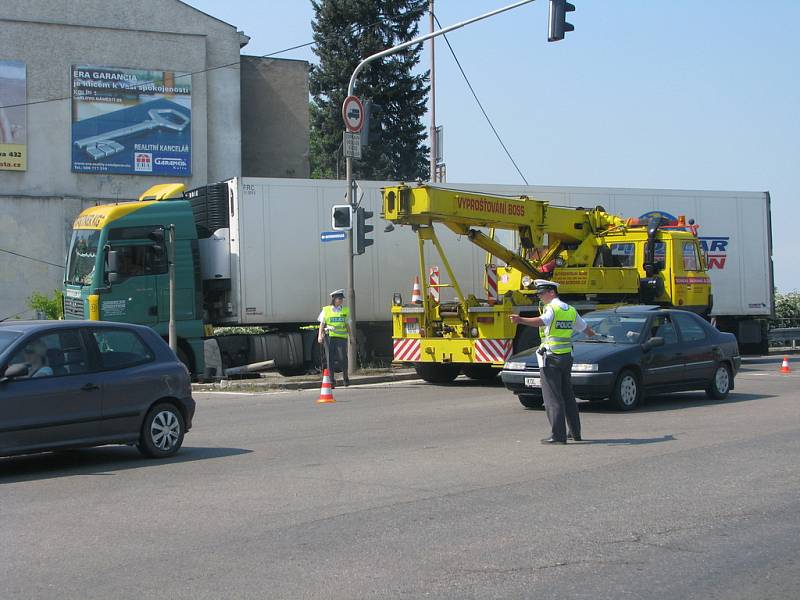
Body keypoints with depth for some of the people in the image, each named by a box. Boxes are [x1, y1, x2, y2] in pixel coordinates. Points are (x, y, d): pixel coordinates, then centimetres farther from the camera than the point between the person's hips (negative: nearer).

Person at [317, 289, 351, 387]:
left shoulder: (345, 310, 12)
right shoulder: (326, 310, 7)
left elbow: (347, 325, 17)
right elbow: (322, 323, 7)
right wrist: (320, 335, -4)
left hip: (341, 337, 0)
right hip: (329, 336, 0)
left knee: (343, 357, -7)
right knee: (330, 358, 0)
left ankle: (345, 378, 13)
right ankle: (332, 380, 7)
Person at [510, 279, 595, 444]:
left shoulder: (552, 308, -11)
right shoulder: (570, 310, 14)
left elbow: (541, 321, -33)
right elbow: (585, 327, 30)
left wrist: (521, 320, -47)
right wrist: (594, 335, 53)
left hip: (551, 358, -8)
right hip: (567, 356, 8)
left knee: (552, 397, -7)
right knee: (568, 395, 17)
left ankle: (558, 435, -11)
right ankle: (575, 432, 23)